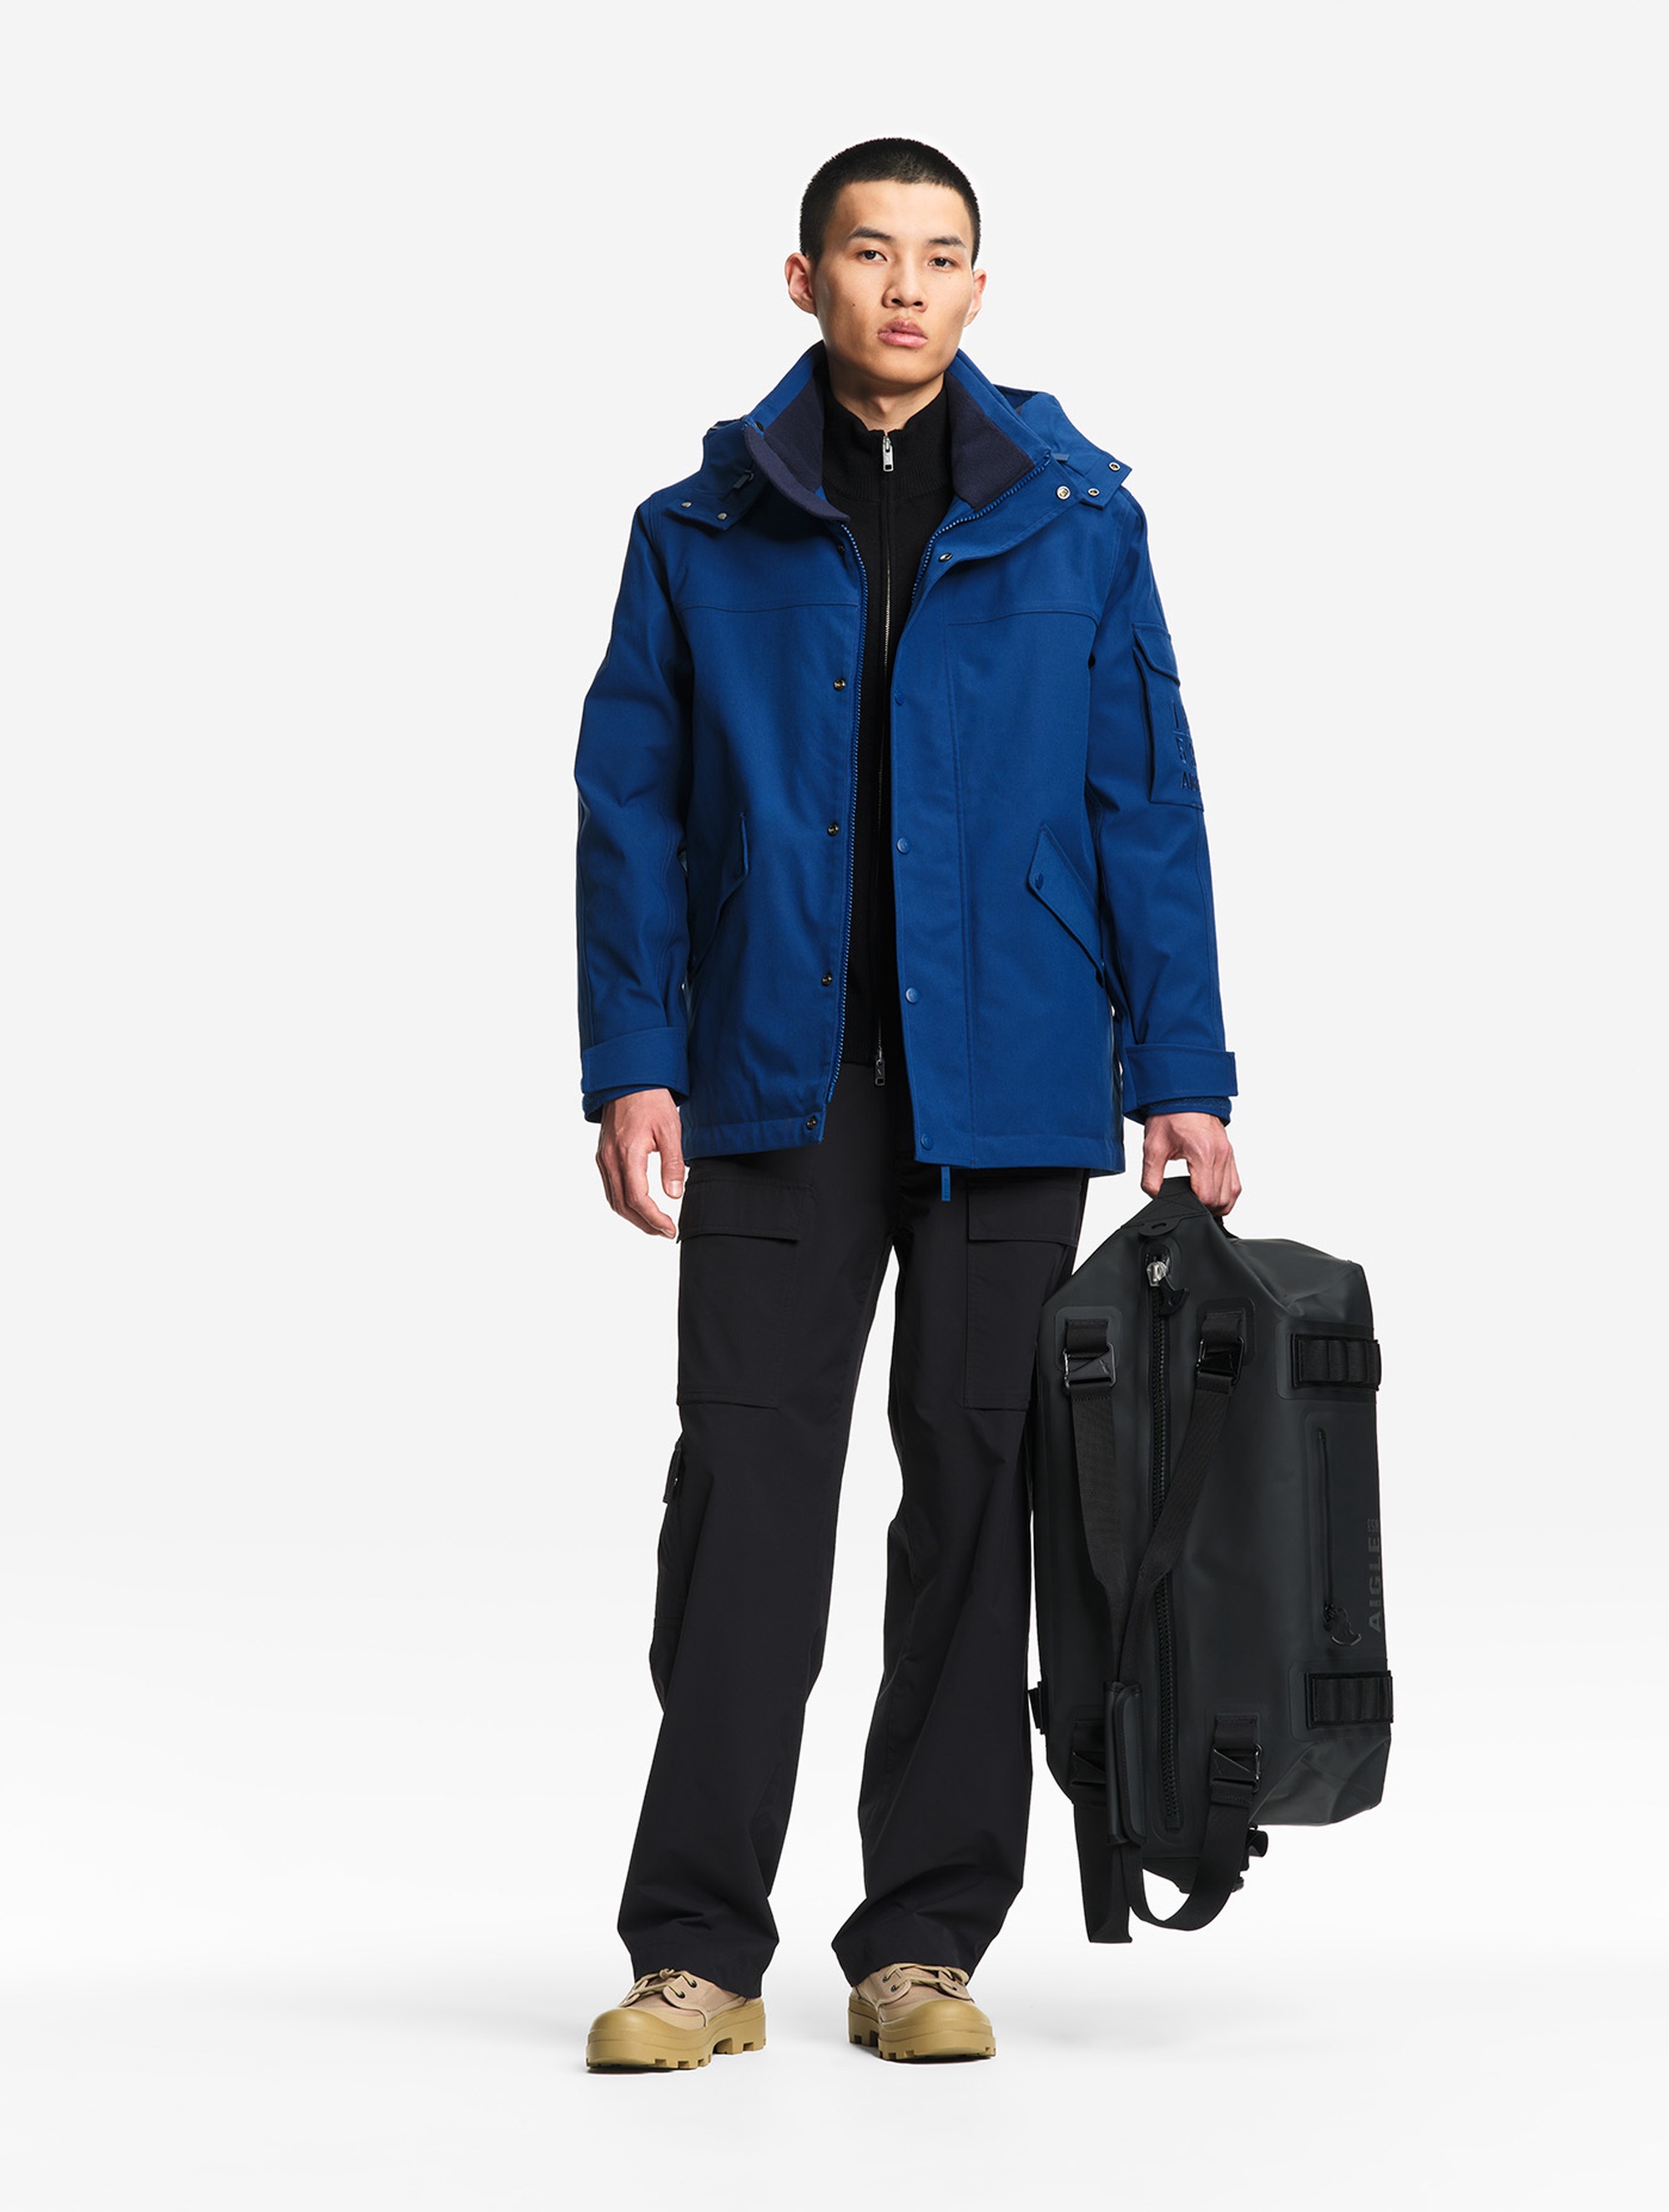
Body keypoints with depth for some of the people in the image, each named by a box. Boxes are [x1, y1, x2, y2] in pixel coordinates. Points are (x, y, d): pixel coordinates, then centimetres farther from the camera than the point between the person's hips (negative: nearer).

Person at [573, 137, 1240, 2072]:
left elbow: (1147, 805, 6)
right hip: (776, 1090, 0)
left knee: (972, 1486, 3)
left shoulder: (1076, 521, 7)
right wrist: (632, 1064, -4)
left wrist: (1182, 1076, 0)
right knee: (744, 1485, -3)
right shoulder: (702, 533, 7)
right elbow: (633, 807, 5)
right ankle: (699, 1948, 3)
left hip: (1006, 1089, 1)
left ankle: (923, 1945, 12)